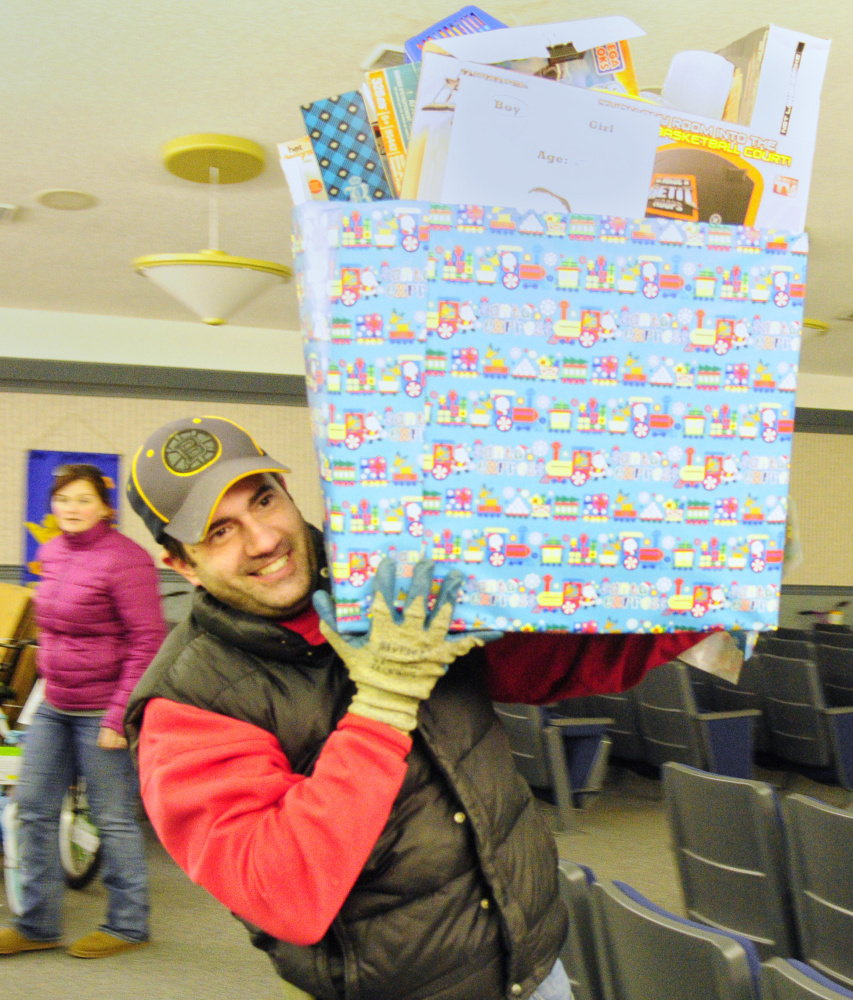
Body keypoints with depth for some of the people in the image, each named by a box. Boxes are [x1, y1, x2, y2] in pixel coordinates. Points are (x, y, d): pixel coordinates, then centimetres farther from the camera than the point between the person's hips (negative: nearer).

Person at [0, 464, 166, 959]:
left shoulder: (124, 559, -16)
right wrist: (50, 678, 20)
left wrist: (120, 714, -19)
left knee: (114, 817, 2)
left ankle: (128, 924, 19)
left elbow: (147, 641, -18)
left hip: (102, 710, -8)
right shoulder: (52, 552, 9)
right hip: (54, 706, 8)